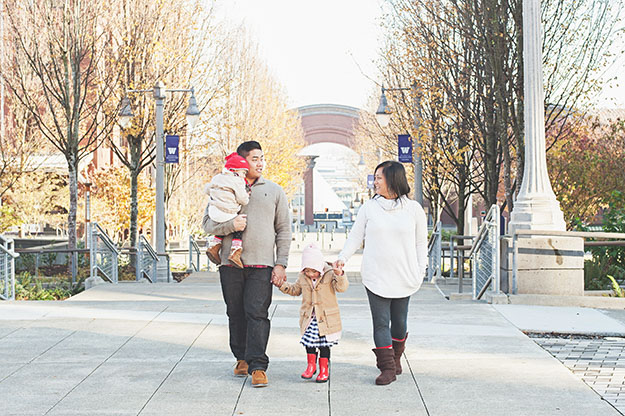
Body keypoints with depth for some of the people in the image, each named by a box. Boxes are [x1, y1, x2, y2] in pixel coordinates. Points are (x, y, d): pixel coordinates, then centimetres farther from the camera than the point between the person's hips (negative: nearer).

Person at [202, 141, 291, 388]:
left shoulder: (274, 191, 11)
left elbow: (284, 230, 11)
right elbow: (207, 223, 6)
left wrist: (281, 263, 2)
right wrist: (230, 225, -13)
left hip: (262, 265, -1)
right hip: (231, 264, 1)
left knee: (257, 313, -8)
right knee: (236, 313, 8)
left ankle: (258, 367, -8)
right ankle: (242, 358, 23)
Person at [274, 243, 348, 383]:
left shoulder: (329, 274, -9)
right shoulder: (302, 277, 3)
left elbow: (341, 287, -19)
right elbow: (295, 290, 19)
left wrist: (339, 274, -35)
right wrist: (282, 285, 5)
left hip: (326, 318, -3)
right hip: (308, 317, 3)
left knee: (324, 344, 4)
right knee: (309, 342, 5)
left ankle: (324, 369, 16)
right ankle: (311, 366, 22)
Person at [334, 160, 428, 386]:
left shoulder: (413, 209, 3)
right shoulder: (369, 208, 4)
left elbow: (421, 243, 9)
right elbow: (355, 237, 7)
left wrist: (420, 272, 3)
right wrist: (343, 257, -8)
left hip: (404, 278, 0)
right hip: (376, 277, 0)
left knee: (399, 322, 9)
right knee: (380, 323, -4)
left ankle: (396, 358, 32)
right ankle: (387, 367, 0)